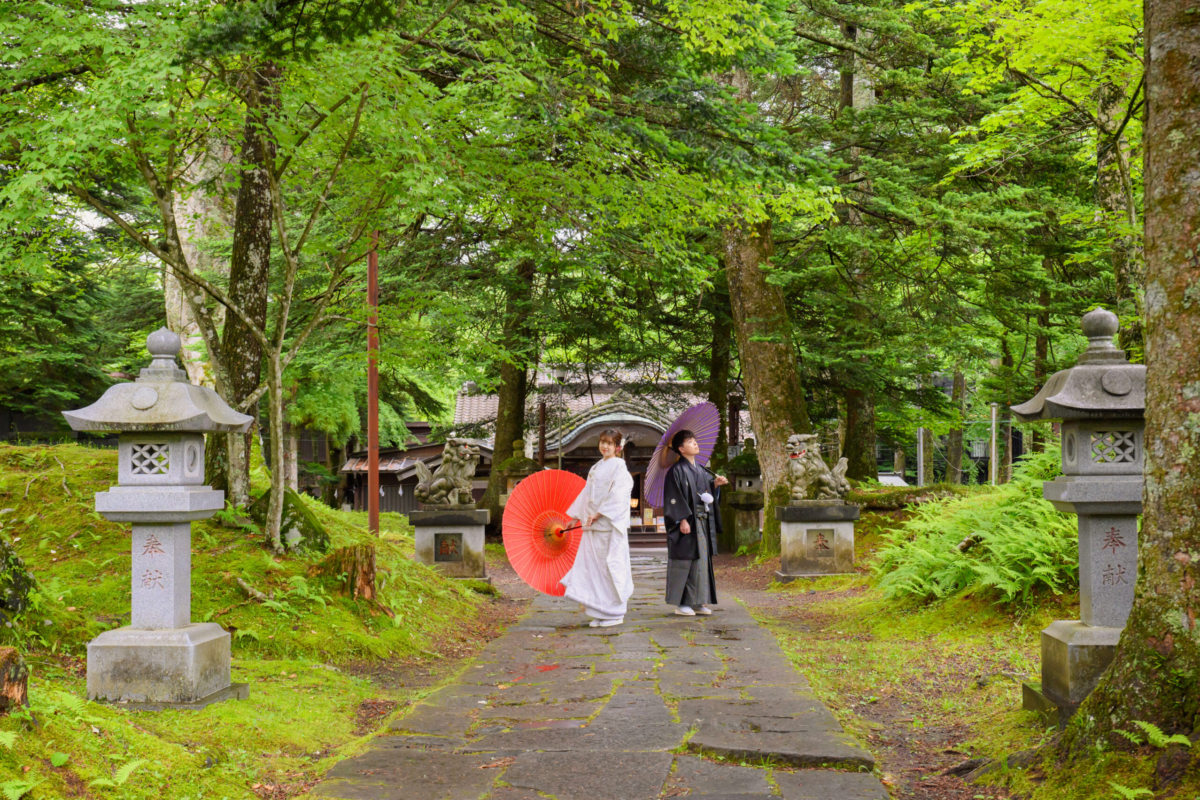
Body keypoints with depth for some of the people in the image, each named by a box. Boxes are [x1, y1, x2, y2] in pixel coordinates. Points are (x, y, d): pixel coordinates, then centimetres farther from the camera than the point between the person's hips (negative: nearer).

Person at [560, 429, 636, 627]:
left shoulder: (619, 467, -6)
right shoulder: (596, 468, 18)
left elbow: (616, 495, -15)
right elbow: (587, 493, 22)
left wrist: (597, 514, -18)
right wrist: (576, 516, 17)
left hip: (610, 524, -8)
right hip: (593, 525, 8)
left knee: (610, 564, -4)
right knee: (593, 565, 4)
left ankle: (614, 613, 3)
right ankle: (600, 613, 9)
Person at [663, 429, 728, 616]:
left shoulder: (700, 470, 15)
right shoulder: (677, 471, -8)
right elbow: (674, 497, -13)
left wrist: (715, 484, 1)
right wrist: (682, 519, -20)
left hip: (702, 522, 8)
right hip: (686, 522, -8)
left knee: (701, 560, 8)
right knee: (684, 561, -4)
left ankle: (698, 601, 14)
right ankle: (681, 603, 1)